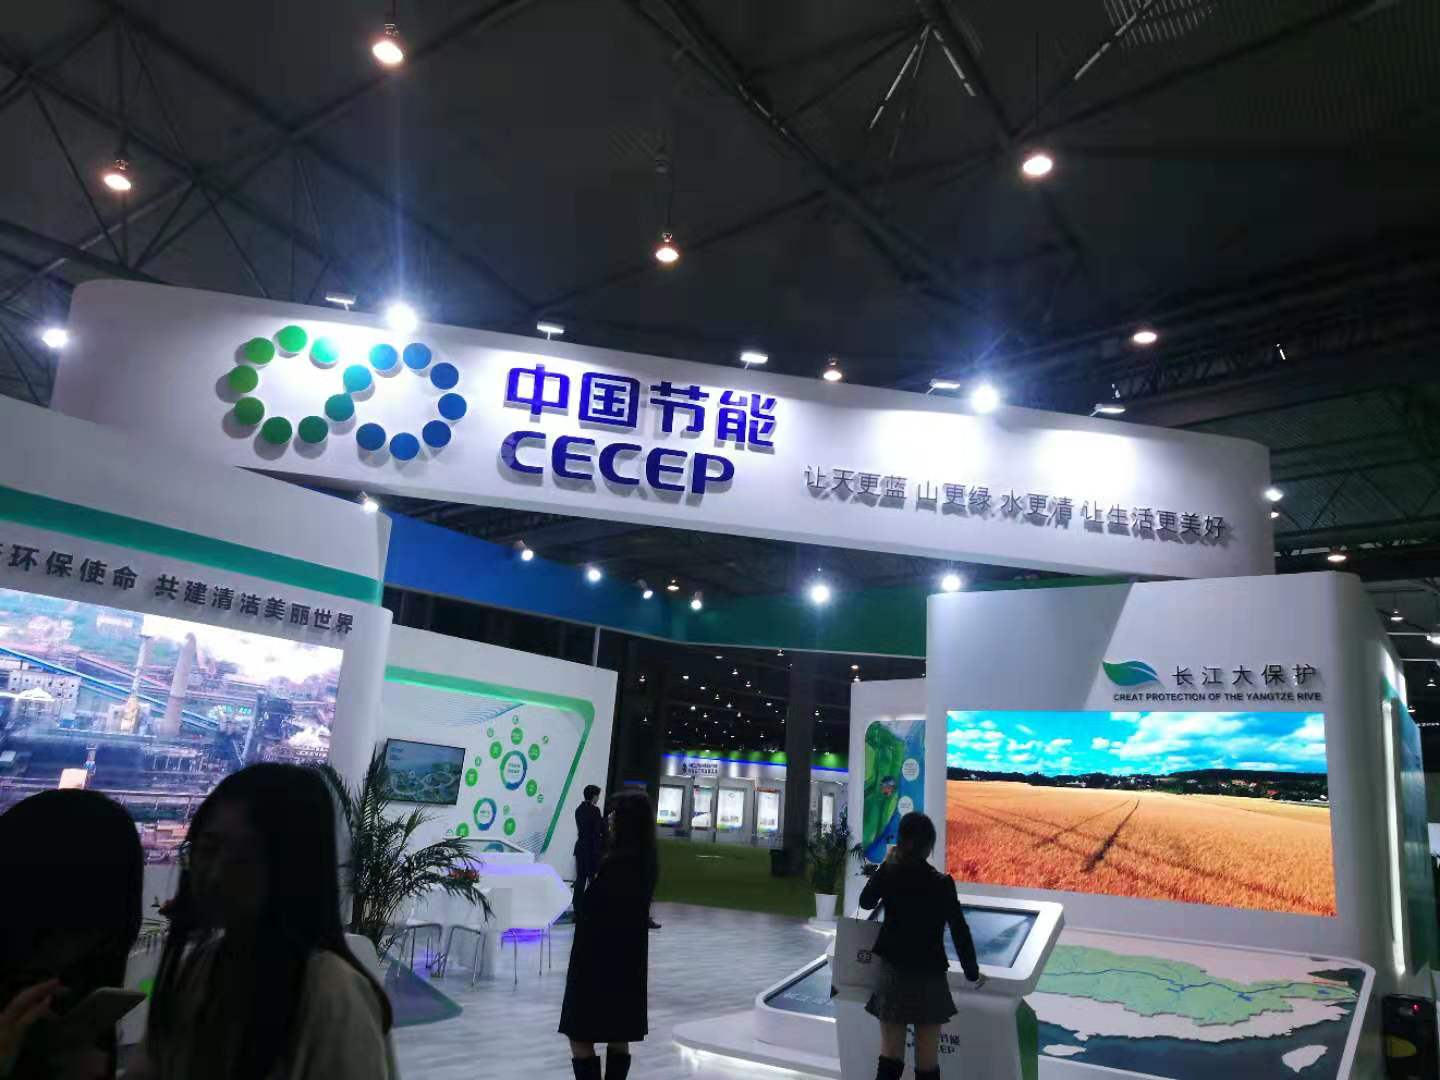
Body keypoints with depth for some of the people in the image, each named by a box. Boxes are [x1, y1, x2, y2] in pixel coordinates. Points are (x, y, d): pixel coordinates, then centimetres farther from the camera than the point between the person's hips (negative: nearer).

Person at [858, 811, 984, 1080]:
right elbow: (960, 932, -9)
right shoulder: (941, 883, -13)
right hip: (929, 978, -2)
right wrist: (972, 972, 5)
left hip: (893, 974, 3)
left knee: (890, 1057, 7)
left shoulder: (888, 873, -4)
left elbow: (865, 902, 14)